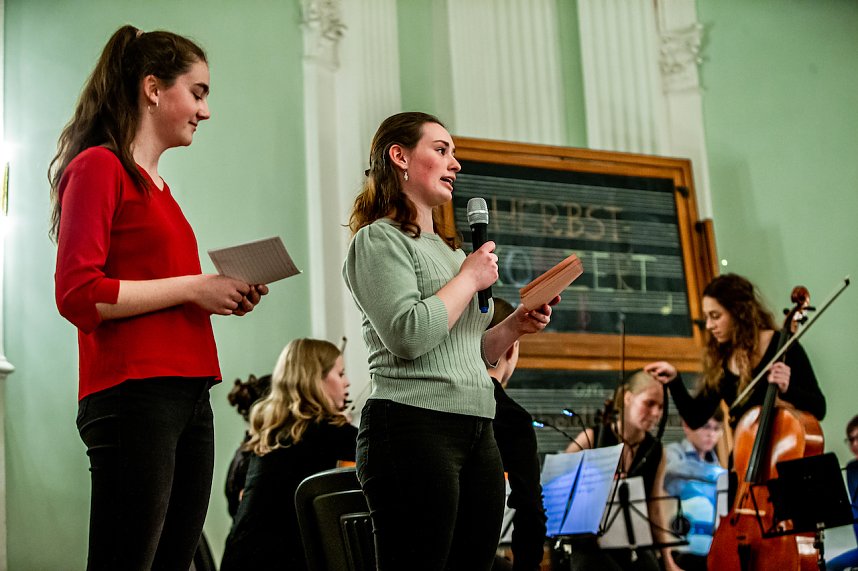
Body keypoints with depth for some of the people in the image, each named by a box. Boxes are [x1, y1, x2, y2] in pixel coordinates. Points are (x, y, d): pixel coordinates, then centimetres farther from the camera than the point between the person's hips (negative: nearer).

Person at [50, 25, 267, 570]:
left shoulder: (157, 185, 19)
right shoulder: (99, 166, -3)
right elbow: (78, 295, -13)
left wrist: (225, 297, 10)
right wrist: (194, 287, -11)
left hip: (188, 397, 9)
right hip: (132, 397, -8)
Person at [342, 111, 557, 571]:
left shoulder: (448, 248, 23)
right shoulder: (379, 239, -3)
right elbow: (408, 336, -18)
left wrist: (516, 326, 9)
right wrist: (470, 278, -7)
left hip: (477, 431, 8)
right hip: (414, 427, -8)